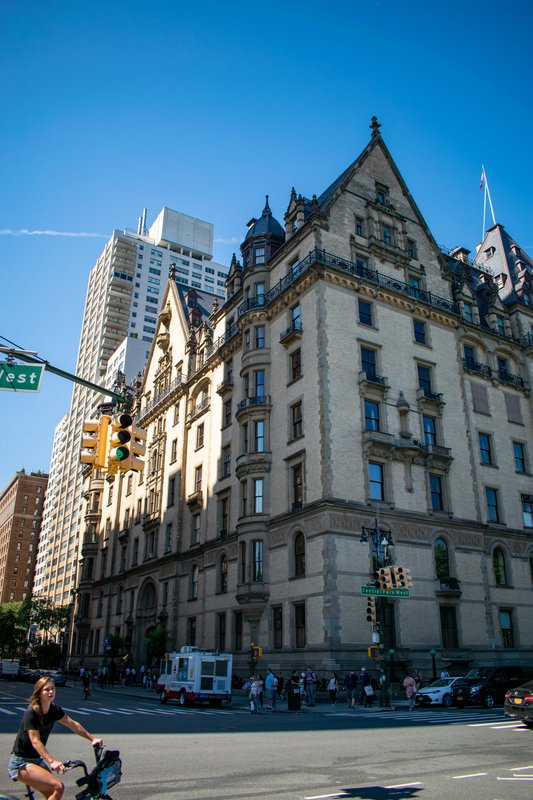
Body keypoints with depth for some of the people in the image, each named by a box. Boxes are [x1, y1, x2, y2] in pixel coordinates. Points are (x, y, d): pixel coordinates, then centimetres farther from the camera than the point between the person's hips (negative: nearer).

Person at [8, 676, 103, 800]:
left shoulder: (54, 710, -1)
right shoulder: (31, 713, -22)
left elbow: (73, 725, 4)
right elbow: (35, 741, -31)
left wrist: (92, 738, -3)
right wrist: (52, 761, -43)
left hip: (38, 759, 7)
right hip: (21, 762, -7)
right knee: (58, 787, -20)